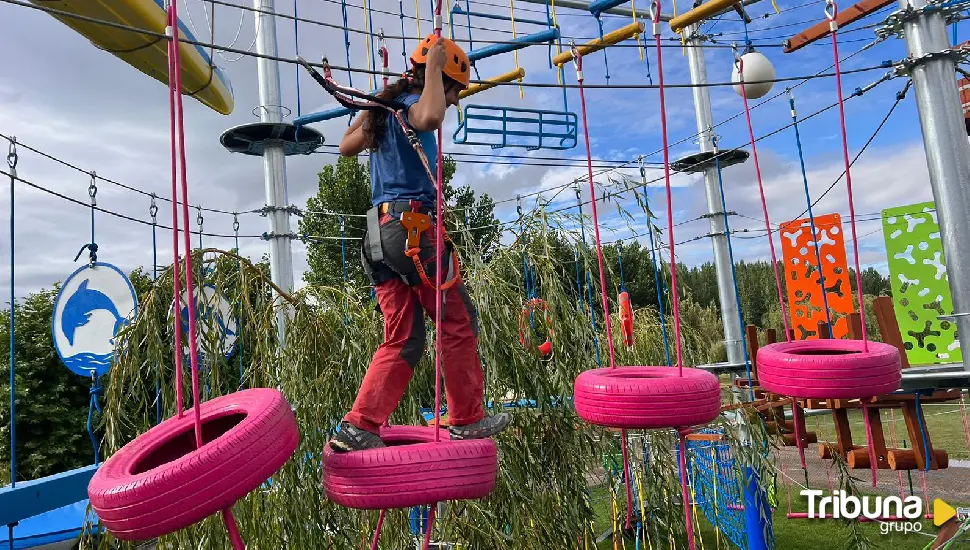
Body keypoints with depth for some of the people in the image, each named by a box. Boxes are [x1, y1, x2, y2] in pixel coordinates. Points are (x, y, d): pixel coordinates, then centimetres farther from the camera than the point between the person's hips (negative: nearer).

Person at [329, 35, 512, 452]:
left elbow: (346, 147, 33)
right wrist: (433, 67, -17)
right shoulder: (411, 104, -6)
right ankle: (467, 420, 12)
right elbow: (430, 118, -32)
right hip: (414, 224, -9)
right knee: (459, 324, 3)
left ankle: (359, 427, 1)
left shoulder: (386, 110, 21)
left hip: (382, 231, 9)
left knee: (402, 340, 9)